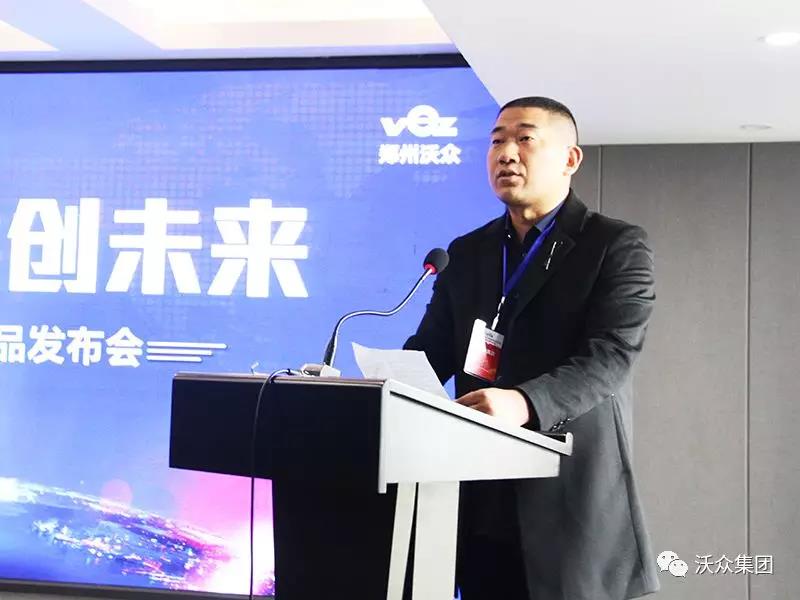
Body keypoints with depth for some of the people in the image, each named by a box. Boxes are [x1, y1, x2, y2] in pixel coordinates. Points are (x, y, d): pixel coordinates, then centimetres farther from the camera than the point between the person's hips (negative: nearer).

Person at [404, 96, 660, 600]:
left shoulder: (618, 246, -2)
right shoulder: (467, 253, 15)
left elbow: (610, 357, -15)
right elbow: (429, 351, 10)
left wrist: (524, 403, -33)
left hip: (573, 498, -4)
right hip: (482, 501, 5)